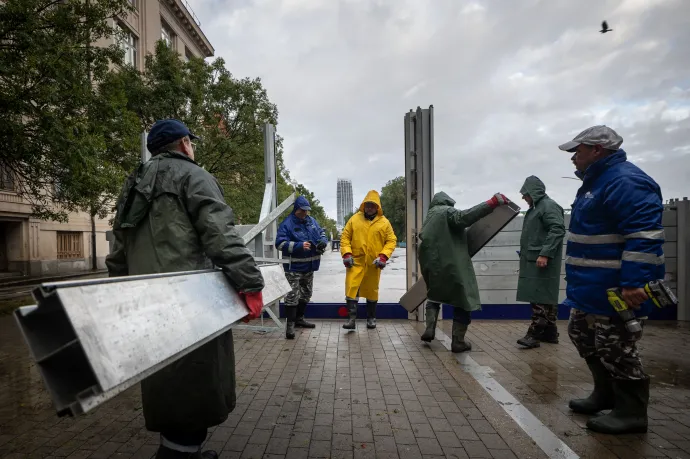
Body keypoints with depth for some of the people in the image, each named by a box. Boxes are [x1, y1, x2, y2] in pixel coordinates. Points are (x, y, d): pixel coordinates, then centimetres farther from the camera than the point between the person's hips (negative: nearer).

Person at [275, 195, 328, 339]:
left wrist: (323, 241, -9)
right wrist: (299, 246, -31)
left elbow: (322, 233, 16)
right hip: (294, 267, -7)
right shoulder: (287, 224, -14)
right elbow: (280, 243, -21)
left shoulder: (312, 221, 8)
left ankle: (299, 318, 34)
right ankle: (290, 325, 4)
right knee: (292, 296, -6)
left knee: (306, 294, 18)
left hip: (309, 266, 8)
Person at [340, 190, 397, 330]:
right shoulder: (354, 219, 1)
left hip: (374, 263, 1)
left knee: (372, 291, 13)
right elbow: (345, 237, 3)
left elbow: (391, 240, 2)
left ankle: (371, 318, 29)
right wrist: (346, 253, -10)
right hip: (356, 261, 0)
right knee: (351, 288, -8)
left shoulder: (384, 222, 0)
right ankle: (352, 318, -1)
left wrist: (383, 256, -12)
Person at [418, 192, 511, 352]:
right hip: (452, 265, -7)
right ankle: (458, 341, 6)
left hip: (432, 265, 8)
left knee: (434, 295, 26)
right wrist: (491, 203, -27)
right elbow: (463, 218, -24)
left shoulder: (429, 217, 21)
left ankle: (429, 329, 11)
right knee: (463, 300, 4)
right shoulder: (446, 211, -4)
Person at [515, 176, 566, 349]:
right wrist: (531, 255, 21)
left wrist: (545, 254, -26)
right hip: (534, 261, 10)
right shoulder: (536, 208, 21)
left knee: (540, 298, -9)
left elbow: (558, 230, -21)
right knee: (545, 297, 11)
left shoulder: (549, 206, -9)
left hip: (542, 260, -10)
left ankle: (534, 334, -8)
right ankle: (550, 332, 17)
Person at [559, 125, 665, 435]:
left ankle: (631, 412, 19)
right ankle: (605, 394, 35)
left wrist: (634, 282, -29)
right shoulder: (598, 181, 16)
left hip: (616, 289, -11)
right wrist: (580, 277, 26)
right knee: (582, 336, 19)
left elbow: (645, 235, -26)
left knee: (614, 348, 1)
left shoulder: (625, 181, -18)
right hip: (594, 288, 11)